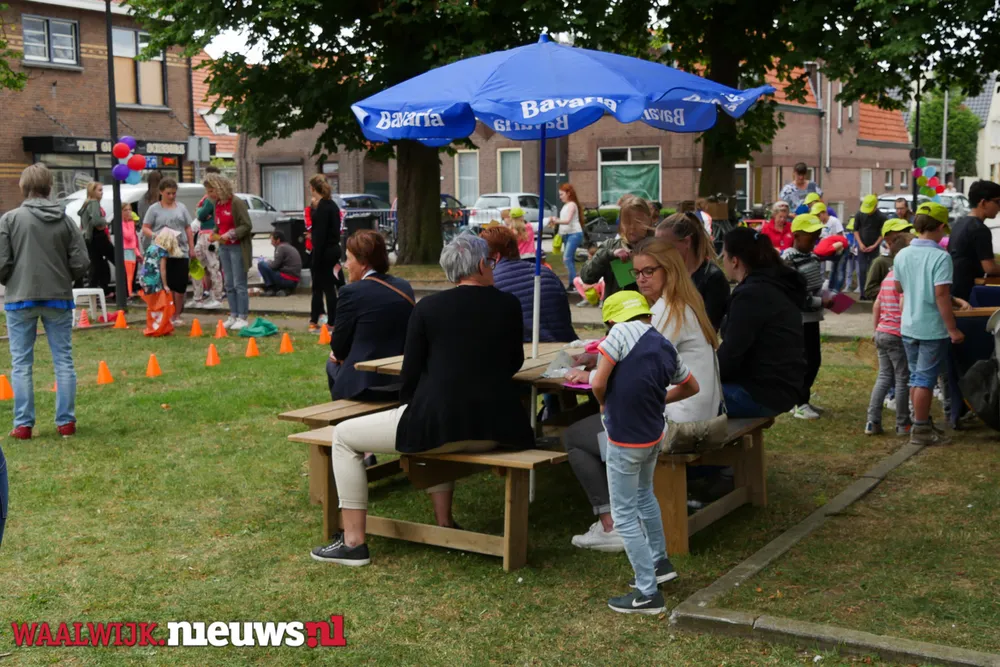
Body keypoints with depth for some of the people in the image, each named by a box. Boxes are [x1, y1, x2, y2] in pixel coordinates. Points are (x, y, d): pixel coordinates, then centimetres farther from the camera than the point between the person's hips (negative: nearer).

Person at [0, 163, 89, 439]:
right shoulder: (66, 220, 1)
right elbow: (81, 263, -3)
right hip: (59, 298, 1)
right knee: (63, 360, 8)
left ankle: (23, 424, 6)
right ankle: (66, 421, 9)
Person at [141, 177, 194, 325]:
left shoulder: (181, 208, 13)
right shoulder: (154, 209, 5)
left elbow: (188, 229, 15)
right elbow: (145, 229, 1)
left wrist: (192, 248, 9)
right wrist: (155, 235, -18)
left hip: (181, 252, 2)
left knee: (180, 286, 2)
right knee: (166, 285, -3)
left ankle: (177, 315, 13)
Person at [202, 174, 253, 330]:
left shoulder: (237, 203, -12)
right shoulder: (217, 204, 10)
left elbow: (247, 225, -14)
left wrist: (230, 235, -21)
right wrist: (215, 234, 3)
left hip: (237, 247, -7)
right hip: (224, 247, 7)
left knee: (239, 284, -4)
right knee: (229, 285, 9)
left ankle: (242, 318, 1)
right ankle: (233, 316, 15)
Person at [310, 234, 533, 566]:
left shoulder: (428, 307, -2)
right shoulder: (509, 304, 5)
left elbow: (410, 373, 4)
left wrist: (407, 410, 20)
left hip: (440, 424, -5)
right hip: (495, 429, 5)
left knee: (344, 435, 12)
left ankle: (354, 542, 8)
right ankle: (444, 523, 36)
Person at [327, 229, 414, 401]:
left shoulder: (351, 292, -14)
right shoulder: (404, 287, 7)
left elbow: (338, 348, -7)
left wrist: (340, 354, 17)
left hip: (366, 385, -6)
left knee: (333, 364, 24)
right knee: (335, 361, 28)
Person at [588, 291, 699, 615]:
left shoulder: (622, 332, -15)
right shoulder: (667, 349, 6)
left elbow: (598, 383, -20)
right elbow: (692, 387, 19)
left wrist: (605, 406, 0)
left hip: (626, 440, -7)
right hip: (654, 434, 8)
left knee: (624, 515, 3)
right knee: (643, 495, 29)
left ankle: (648, 594, 8)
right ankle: (659, 562, 43)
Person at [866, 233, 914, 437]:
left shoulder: (888, 277, 14)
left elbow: (876, 306, 17)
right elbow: (903, 305, -23)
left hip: (882, 333, 8)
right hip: (898, 335, -8)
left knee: (884, 377, 11)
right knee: (903, 380, 3)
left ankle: (872, 422, 7)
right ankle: (903, 425, 11)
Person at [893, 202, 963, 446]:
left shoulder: (902, 255, 2)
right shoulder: (940, 257, -18)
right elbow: (941, 295, -21)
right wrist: (953, 329, -16)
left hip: (908, 326, 6)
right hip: (932, 328, -6)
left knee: (916, 377, 16)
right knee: (925, 379, 1)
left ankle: (922, 423, 27)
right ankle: (921, 430, 7)